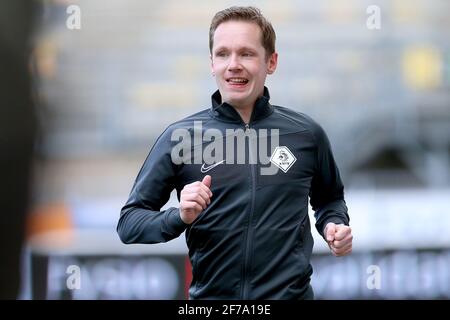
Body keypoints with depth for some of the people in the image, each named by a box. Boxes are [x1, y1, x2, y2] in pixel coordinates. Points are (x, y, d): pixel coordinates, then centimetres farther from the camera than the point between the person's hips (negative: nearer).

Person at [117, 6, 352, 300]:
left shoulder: (307, 134, -1)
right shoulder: (181, 136, -5)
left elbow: (330, 198, 17)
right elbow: (128, 223, -3)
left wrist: (334, 225, -4)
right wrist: (180, 217, -21)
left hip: (291, 293, 0)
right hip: (210, 295, 0)